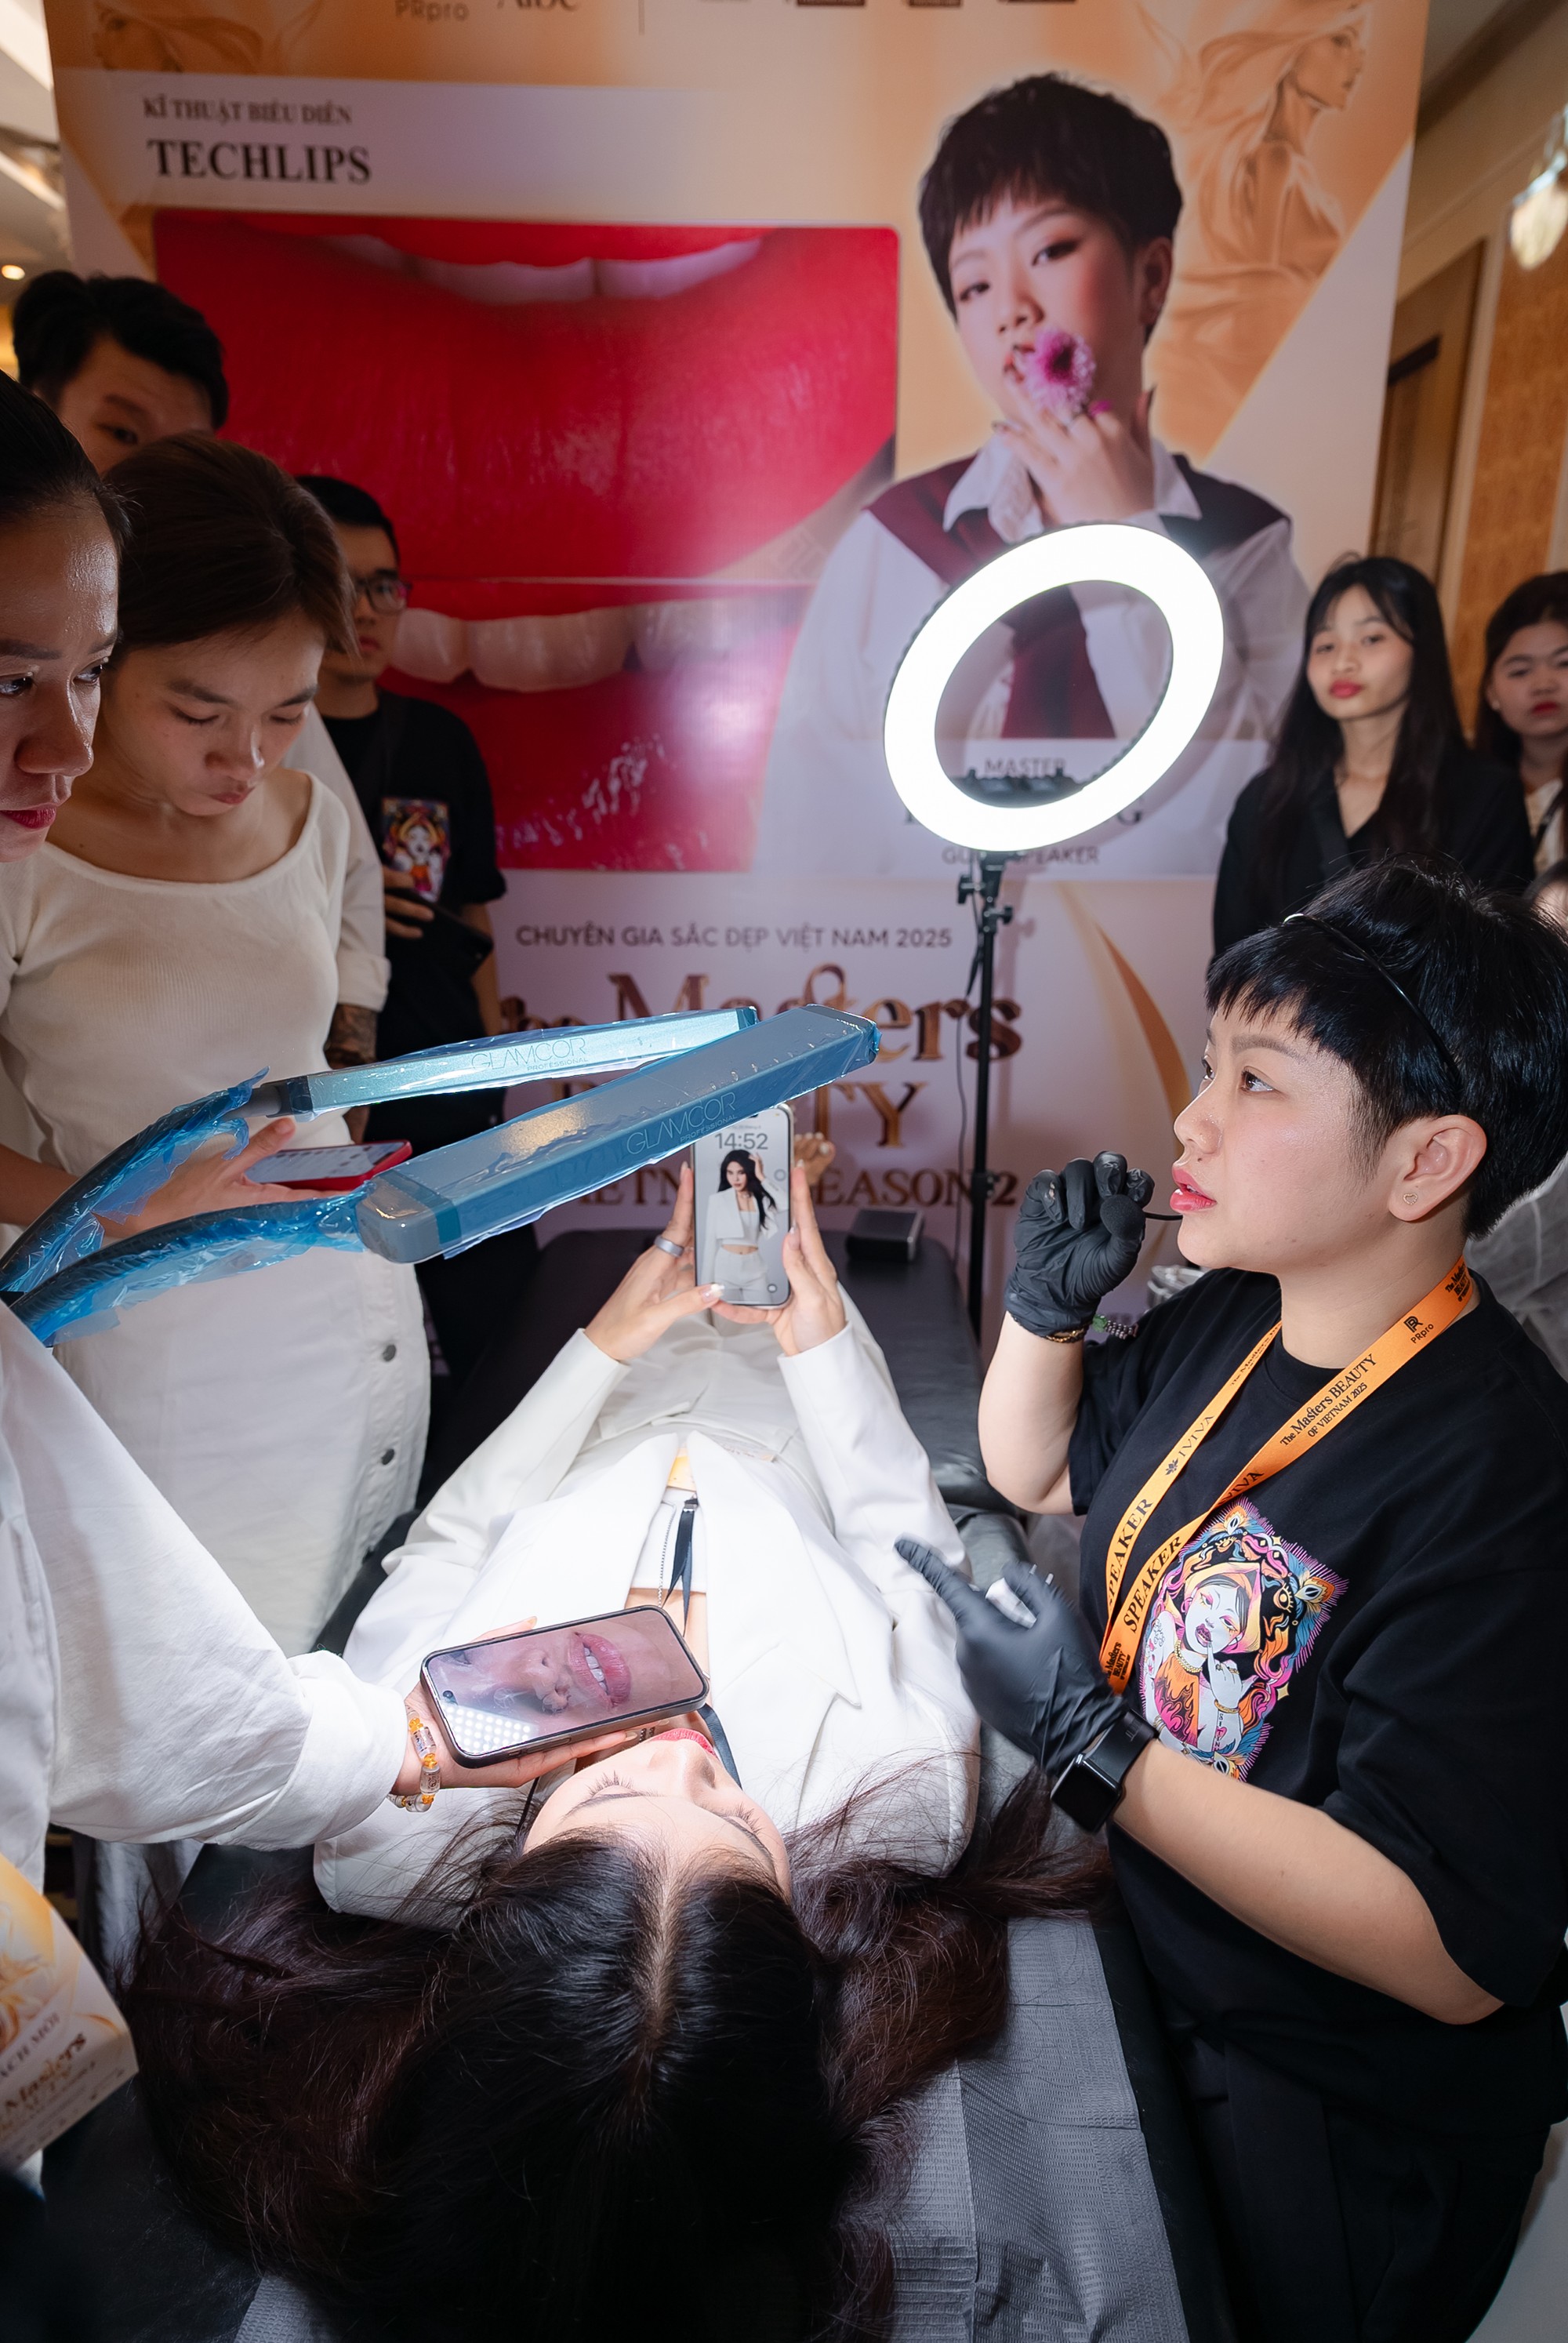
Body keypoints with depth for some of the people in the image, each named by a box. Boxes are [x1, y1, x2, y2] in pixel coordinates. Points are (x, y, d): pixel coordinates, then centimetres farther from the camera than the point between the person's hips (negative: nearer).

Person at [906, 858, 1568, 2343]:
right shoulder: (1231, 1323, -7)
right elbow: (1036, 1471, 9)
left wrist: (1090, 1746, -33)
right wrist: (1047, 1306, -10)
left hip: (1336, 2129, -6)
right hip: (1150, 1967, 7)